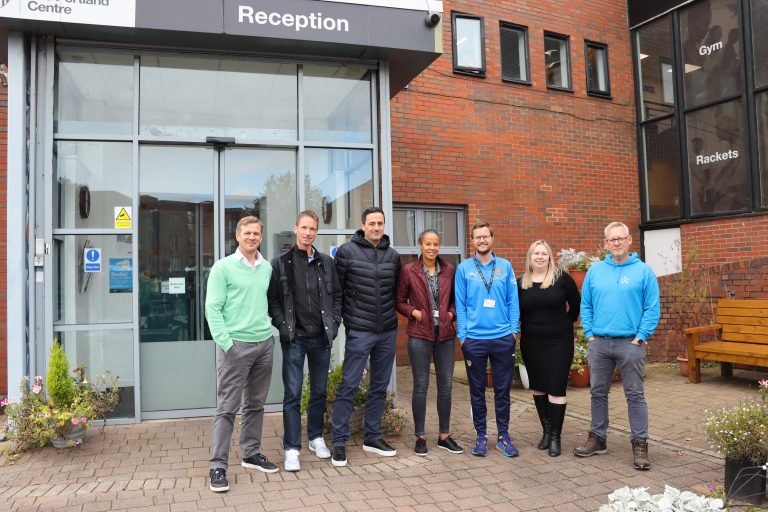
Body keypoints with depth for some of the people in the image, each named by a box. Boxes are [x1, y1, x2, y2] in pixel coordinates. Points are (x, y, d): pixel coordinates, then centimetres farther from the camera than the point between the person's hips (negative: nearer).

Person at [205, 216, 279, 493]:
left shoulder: (267, 268, 10)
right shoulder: (223, 267, -5)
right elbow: (213, 308, -8)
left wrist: (270, 327, 7)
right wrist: (225, 342, -15)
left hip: (264, 343, 5)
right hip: (236, 344, -5)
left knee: (256, 404, 14)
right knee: (227, 407, -1)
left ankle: (251, 453, 27)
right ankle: (218, 465, 7)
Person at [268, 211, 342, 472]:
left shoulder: (326, 262, 7)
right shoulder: (281, 263, -1)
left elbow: (337, 295, 12)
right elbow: (273, 300, -2)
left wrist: (334, 322, 2)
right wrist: (283, 327, -11)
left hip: (321, 337, 3)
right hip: (294, 338, -3)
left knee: (319, 391, 14)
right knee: (293, 395, 0)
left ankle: (316, 438, 30)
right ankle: (292, 448, 9)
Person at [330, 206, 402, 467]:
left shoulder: (393, 255, 7)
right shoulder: (347, 251, -5)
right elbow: (336, 289, -3)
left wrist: (391, 315, 11)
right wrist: (345, 319, -4)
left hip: (388, 331, 5)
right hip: (359, 332, -4)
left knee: (380, 387, 12)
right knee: (348, 386, -2)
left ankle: (373, 437, 25)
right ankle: (339, 441, 10)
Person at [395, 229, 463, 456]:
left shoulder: (449, 270, 5)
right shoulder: (409, 271, -3)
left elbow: (456, 299, 15)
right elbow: (399, 301, 3)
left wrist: (451, 313, -3)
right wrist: (413, 312, -12)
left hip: (445, 335, 3)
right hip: (420, 335, -3)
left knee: (446, 385, 9)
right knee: (421, 385, 3)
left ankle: (444, 436, 23)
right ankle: (420, 437, 17)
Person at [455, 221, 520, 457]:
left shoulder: (505, 266, 4)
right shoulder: (464, 269, 1)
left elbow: (513, 301, 5)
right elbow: (460, 304, 0)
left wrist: (514, 330, -2)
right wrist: (462, 335, -5)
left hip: (503, 338, 1)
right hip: (474, 339, -1)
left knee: (503, 389, 10)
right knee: (477, 391, 10)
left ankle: (504, 436, 23)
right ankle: (481, 436, 23)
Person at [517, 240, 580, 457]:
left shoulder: (561, 278, -5)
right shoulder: (520, 282, 2)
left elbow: (576, 304, 3)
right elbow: (517, 312, 10)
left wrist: (566, 324, 7)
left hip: (559, 342, -3)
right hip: (531, 343, 3)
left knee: (556, 388, -3)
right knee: (538, 387, 11)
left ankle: (555, 437, 8)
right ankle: (546, 430, 26)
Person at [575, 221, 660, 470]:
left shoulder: (644, 271, -2)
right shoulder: (595, 270, 7)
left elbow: (652, 309, -5)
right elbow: (585, 305, 9)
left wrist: (640, 337, -10)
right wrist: (590, 334, 1)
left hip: (630, 344, -3)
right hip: (598, 343, 4)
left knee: (635, 395, 4)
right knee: (598, 393, 12)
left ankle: (640, 444, 14)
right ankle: (597, 438, 25)